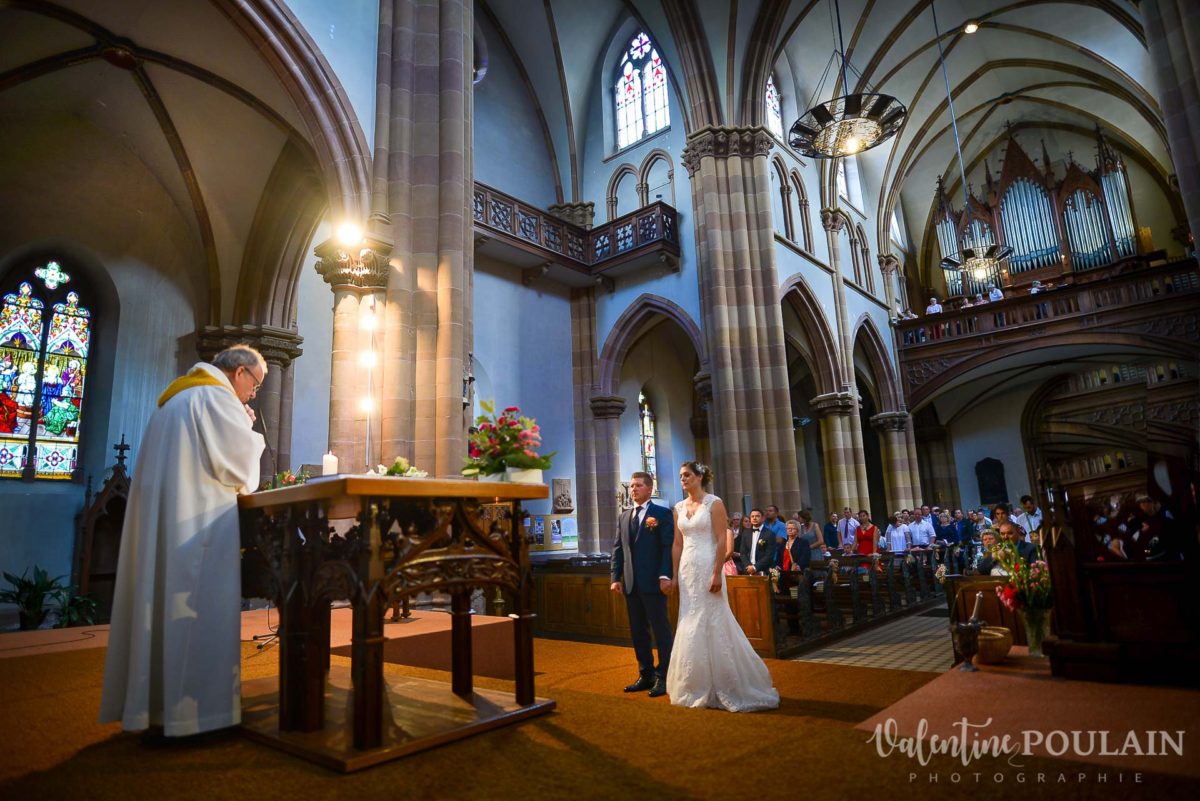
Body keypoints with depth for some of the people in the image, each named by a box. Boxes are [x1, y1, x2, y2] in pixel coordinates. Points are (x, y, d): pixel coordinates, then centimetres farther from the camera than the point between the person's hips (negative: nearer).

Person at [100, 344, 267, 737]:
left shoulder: (174, 399, 21)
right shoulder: (218, 397, -9)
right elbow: (240, 467, -13)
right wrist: (248, 431, 3)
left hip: (158, 522, 9)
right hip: (197, 525, -9)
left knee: (160, 604, 11)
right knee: (196, 612, -5)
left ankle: (152, 703, 19)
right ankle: (191, 709, -1)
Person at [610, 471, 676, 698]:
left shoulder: (662, 514, -2)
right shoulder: (624, 517, 15)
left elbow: (669, 547, -9)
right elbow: (618, 549, 13)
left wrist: (665, 576, -17)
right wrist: (616, 577, 5)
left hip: (653, 583, -6)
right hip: (631, 584, 6)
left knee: (661, 630, 1)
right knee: (638, 632, 11)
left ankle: (663, 678, 10)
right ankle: (646, 675, 22)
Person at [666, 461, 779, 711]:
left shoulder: (714, 503, -7)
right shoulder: (679, 508, 10)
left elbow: (721, 540, -12)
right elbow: (677, 545, 12)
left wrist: (717, 573, -19)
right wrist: (675, 574, 8)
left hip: (707, 568, -6)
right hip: (687, 569, 6)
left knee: (713, 625, -2)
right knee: (691, 627, 10)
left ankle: (726, 685, 12)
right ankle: (699, 685, 22)